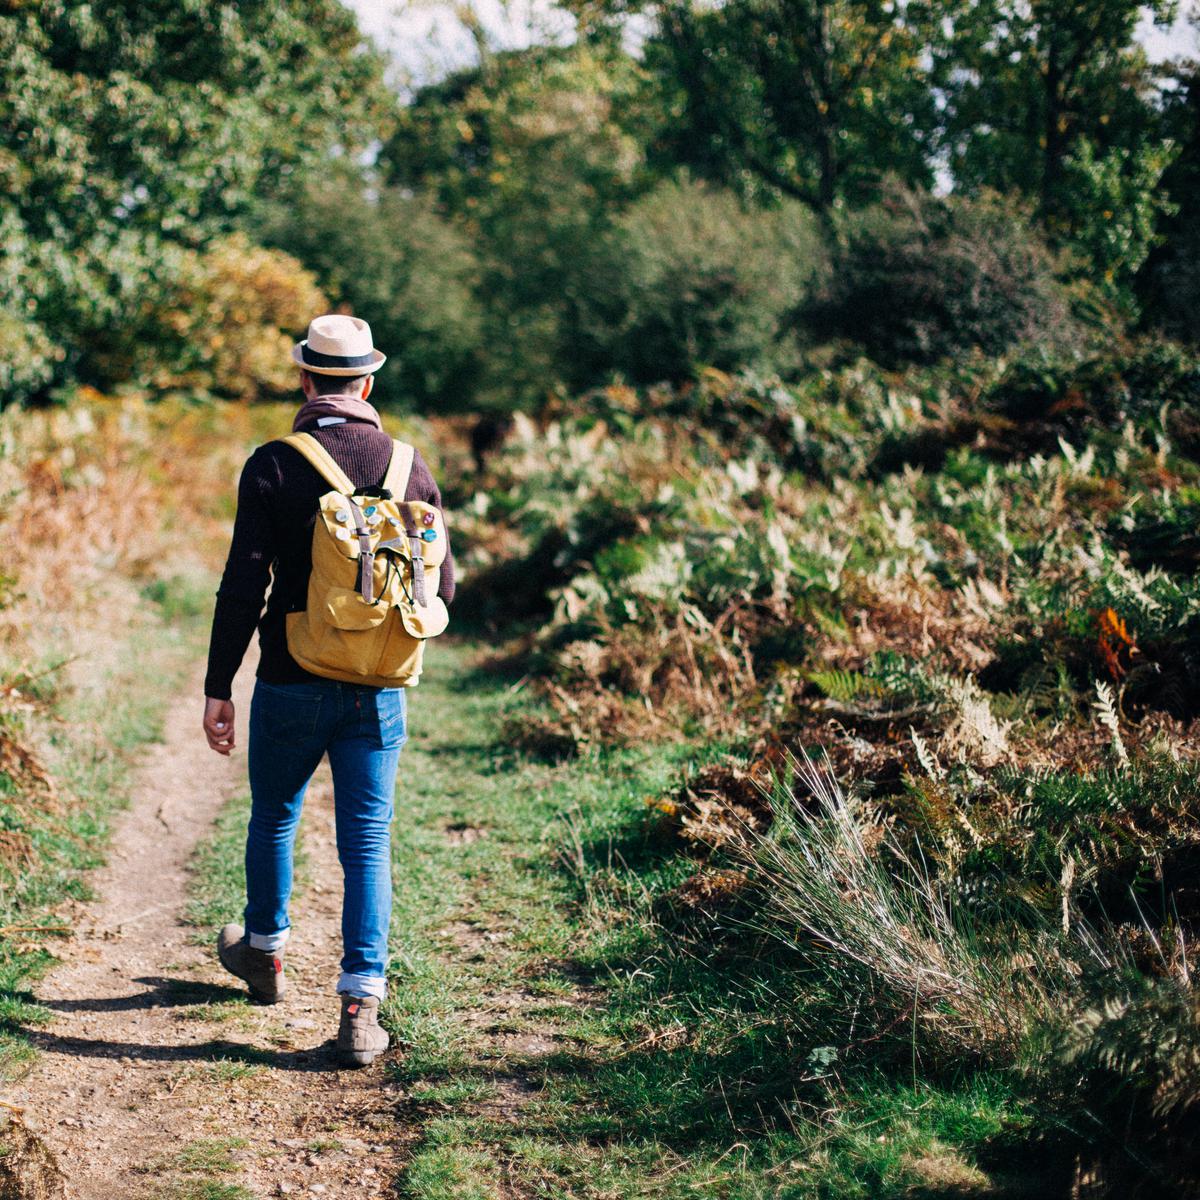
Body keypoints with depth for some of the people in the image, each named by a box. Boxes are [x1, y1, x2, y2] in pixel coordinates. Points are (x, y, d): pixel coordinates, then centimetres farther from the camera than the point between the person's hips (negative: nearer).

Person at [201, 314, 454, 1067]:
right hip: (379, 690, 1)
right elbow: (442, 587, 4)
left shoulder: (273, 467, -9)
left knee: (274, 817, 21)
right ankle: (362, 1006, -1)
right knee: (368, 841, 5)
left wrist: (218, 687, -6)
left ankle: (264, 952, 42)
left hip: (292, 686, -1)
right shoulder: (411, 467, -1)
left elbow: (243, 587, -12)